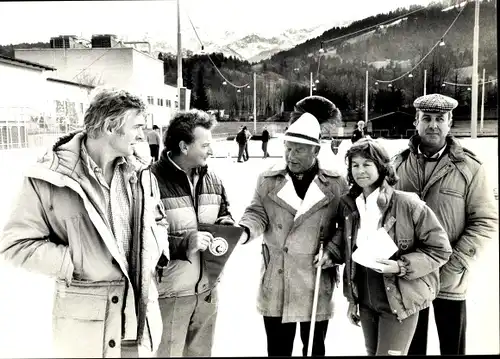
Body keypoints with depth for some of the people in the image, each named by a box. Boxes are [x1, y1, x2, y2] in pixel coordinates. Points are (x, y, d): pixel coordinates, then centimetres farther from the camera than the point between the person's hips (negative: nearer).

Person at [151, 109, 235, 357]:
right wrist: (185, 243, -24)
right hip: (170, 294, -7)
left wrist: (226, 226, -3)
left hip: (207, 289, 7)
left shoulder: (212, 180, 6)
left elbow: (224, 214, 20)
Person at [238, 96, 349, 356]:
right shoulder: (268, 179, -1)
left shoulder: (336, 184, -4)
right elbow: (257, 213, -3)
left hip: (316, 283, -1)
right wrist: (244, 231, -23)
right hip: (275, 282, 1)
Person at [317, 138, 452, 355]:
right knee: (372, 352, 21)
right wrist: (330, 253, -2)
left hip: (399, 301, -6)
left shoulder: (407, 204, -17)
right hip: (365, 301, 6)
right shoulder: (348, 205, -1)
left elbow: (440, 250, -11)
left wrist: (402, 266, -21)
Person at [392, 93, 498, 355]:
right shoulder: (399, 163, 2)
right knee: (411, 346, 18)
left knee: (452, 347, 15)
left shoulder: (469, 167, -5)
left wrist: (456, 263, -15)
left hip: (450, 279, -1)